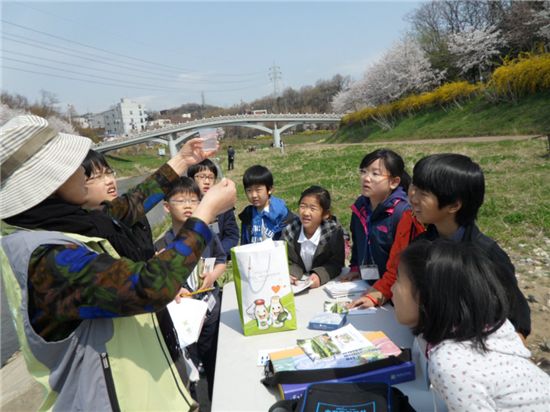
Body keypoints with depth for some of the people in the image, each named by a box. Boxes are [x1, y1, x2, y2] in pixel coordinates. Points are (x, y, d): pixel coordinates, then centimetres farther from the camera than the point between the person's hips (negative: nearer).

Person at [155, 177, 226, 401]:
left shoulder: (208, 235, -5)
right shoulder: (162, 245, -13)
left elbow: (221, 261, 7)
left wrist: (213, 275, -12)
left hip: (211, 314, 3)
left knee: (215, 365, 23)